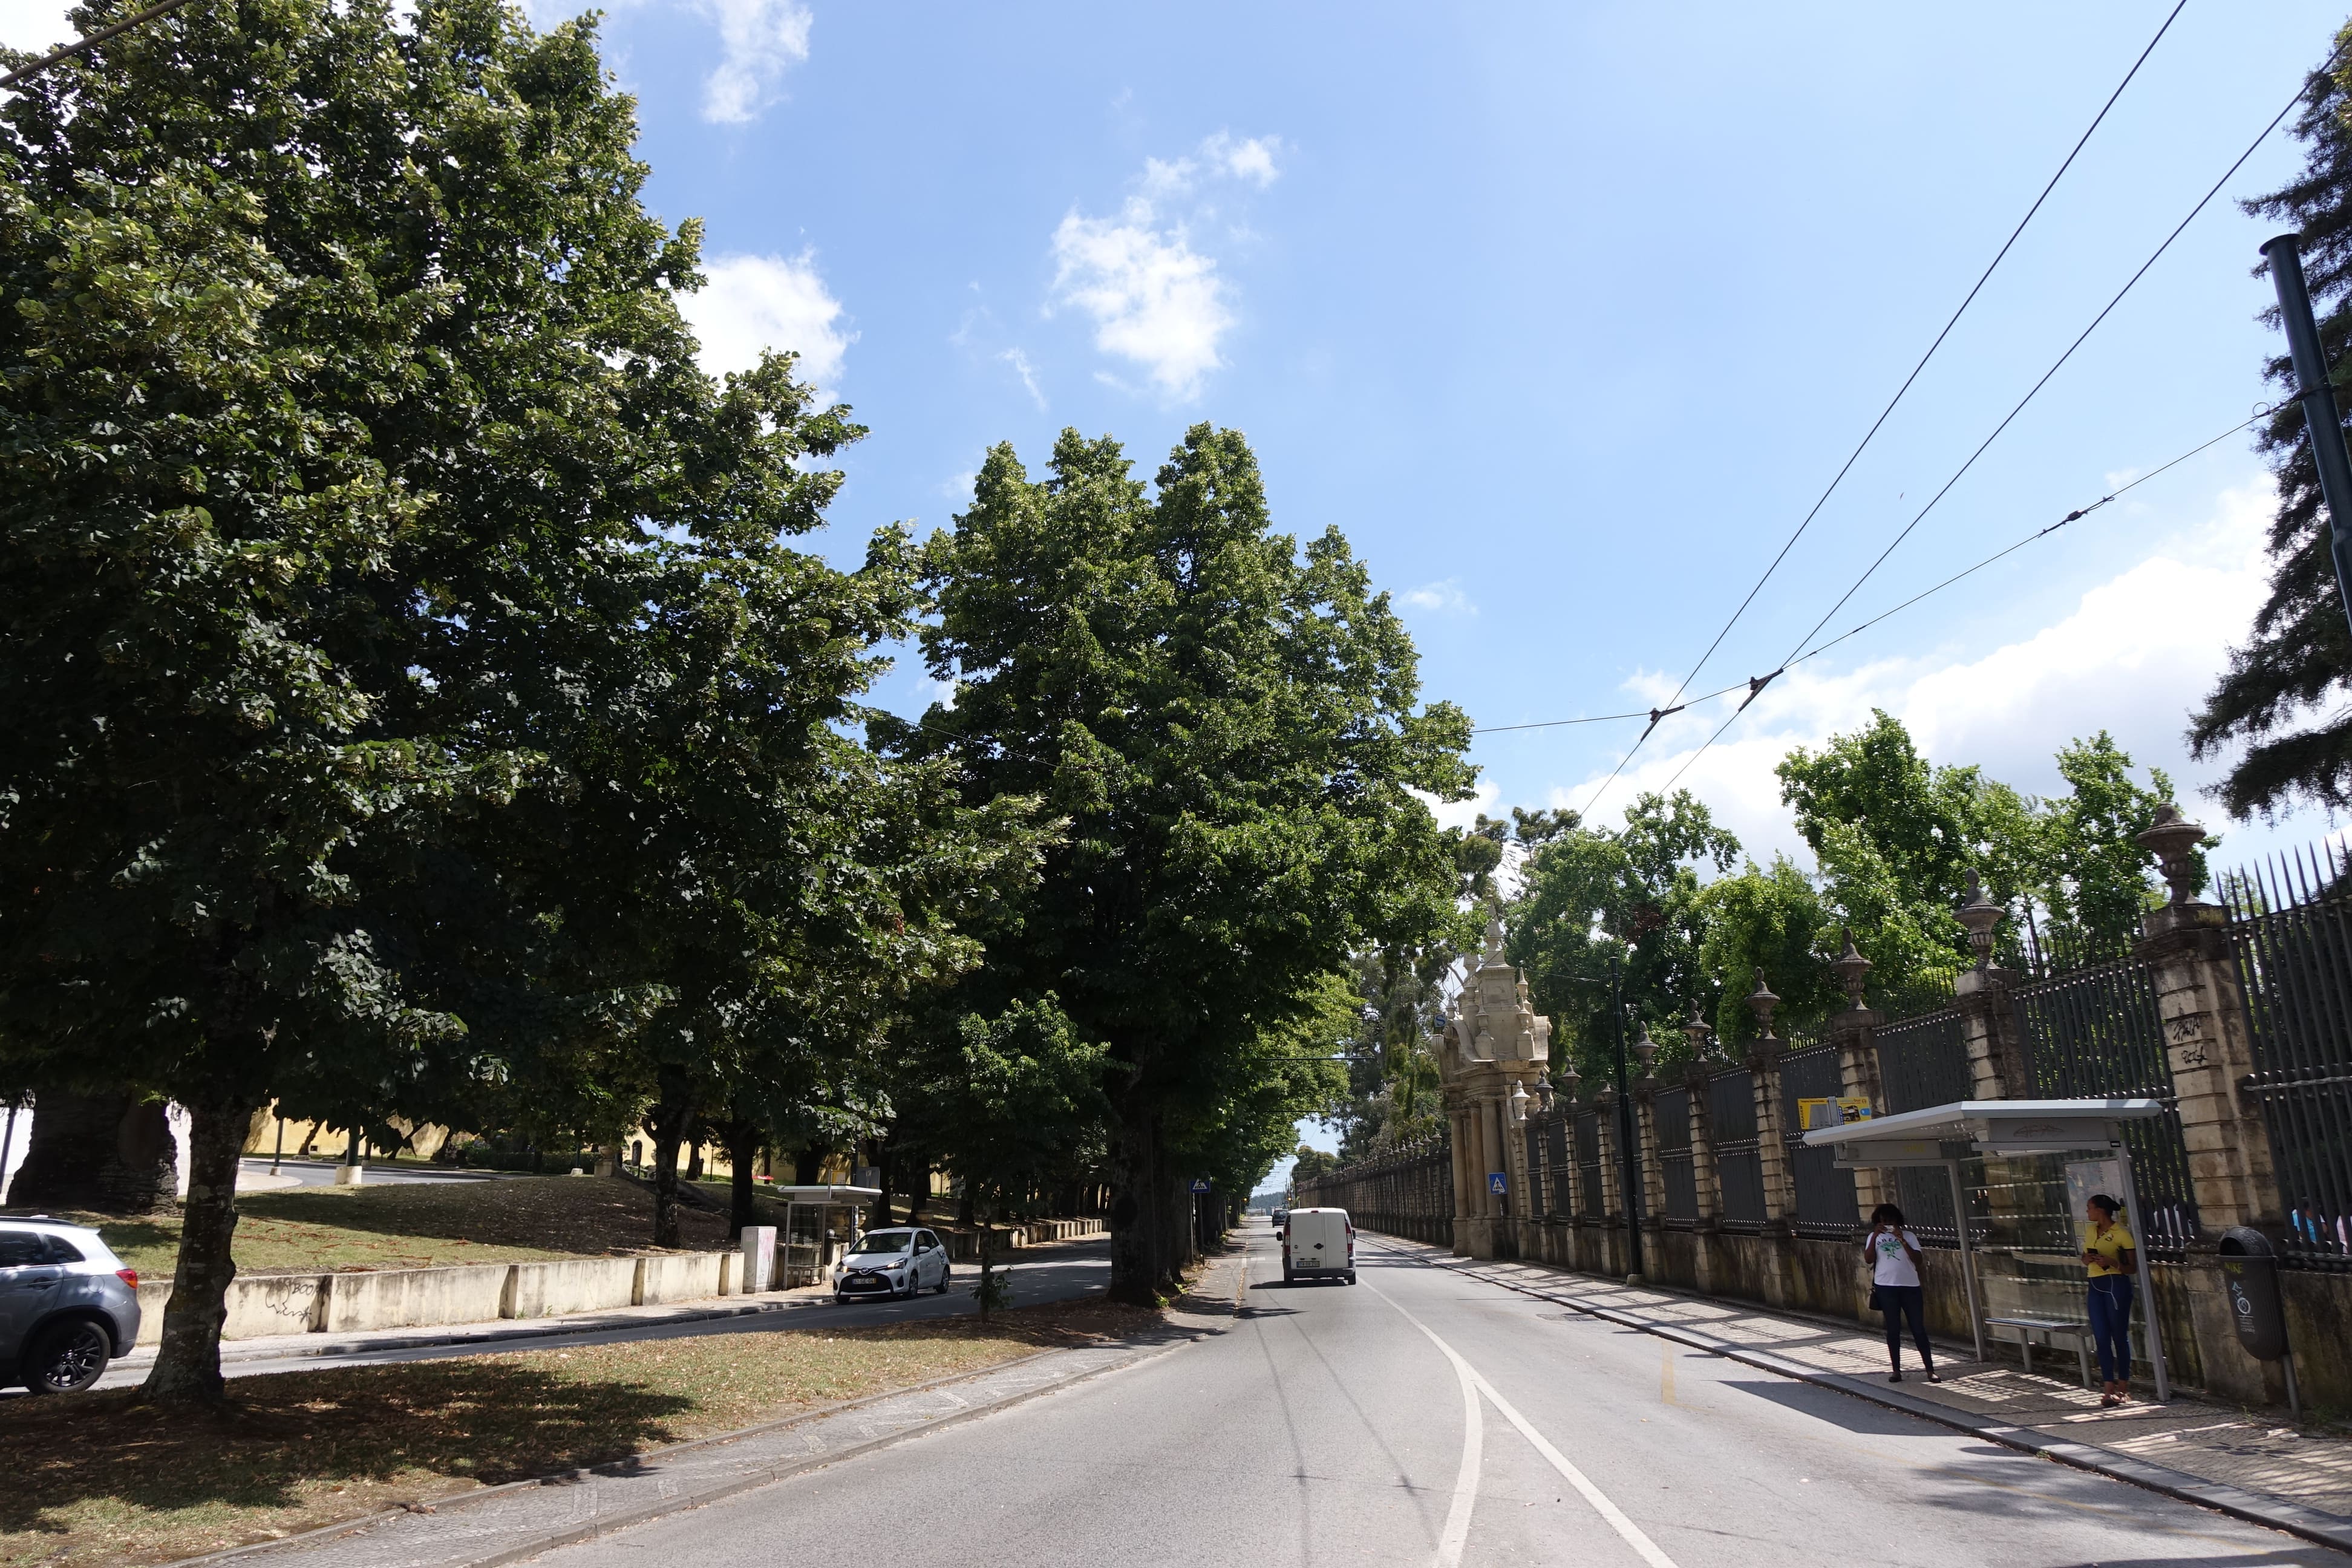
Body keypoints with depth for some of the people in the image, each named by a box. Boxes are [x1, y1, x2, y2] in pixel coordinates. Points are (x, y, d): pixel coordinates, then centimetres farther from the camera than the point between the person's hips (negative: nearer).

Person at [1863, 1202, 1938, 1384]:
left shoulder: (1908, 1236, 5)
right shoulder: (1874, 1237, 5)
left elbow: (1919, 1260, -7)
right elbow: (1868, 1259, -8)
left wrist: (1901, 1240, -15)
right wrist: (1875, 1236, -16)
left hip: (1910, 1286, 0)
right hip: (1886, 1287, 0)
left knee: (1919, 1328, 0)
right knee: (1893, 1329, 5)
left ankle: (1930, 1371, 5)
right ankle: (1896, 1370, 10)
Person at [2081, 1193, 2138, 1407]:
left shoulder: (2121, 1234, -7)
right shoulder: (2091, 1231, 14)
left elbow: (2133, 1268, -6)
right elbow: (2085, 1257, 25)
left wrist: (2111, 1262, -21)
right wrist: (2087, 1259, 3)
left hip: (2116, 1285, -6)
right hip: (2095, 1287, 6)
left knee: (2119, 1337, 1)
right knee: (2101, 1339, 2)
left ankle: (2123, 1387, 11)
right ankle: (2109, 1388, 3)